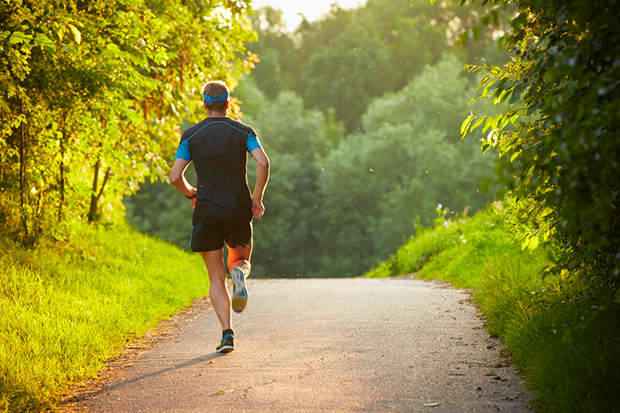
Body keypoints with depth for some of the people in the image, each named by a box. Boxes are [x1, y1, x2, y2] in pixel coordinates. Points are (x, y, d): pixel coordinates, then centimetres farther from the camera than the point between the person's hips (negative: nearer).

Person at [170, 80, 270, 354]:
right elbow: (263, 162, -14)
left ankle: (227, 332, -9)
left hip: (207, 211, 0)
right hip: (239, 209, 0)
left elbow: (175, 177, -5)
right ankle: (239, 272, -17)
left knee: (216, 278, 5)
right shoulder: (243, 131, 1)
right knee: (241, 260, 22)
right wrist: (257, 198, -3)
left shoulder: (191, 136, 2)